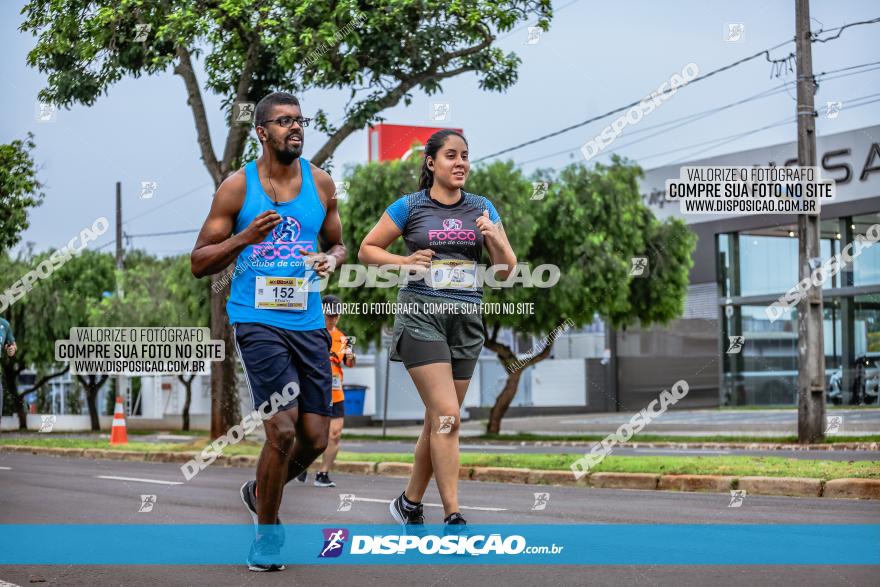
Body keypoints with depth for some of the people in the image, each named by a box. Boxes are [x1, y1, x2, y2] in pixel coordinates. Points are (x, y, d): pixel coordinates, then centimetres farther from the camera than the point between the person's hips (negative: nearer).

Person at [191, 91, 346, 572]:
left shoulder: (320, 183, 9)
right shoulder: (237, 187, -2)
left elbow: (337, 244, 23)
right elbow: (199, 263, 1)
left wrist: (330, 259, -2)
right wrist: (246, 236, -16)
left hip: (308, 322, 5)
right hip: (257, 319, -4)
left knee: (315, 438, 3)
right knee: (283, 429, -15)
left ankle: (259, 493, 33)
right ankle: (267, 533, 5)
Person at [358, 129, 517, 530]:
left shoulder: (482, 208, 10)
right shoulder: (410, 206, 1)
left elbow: (506, 271, 10)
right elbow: (367, 250, 8)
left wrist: (495, 239, -10)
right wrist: (405, 262, -9)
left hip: (467, 320, 4)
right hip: (421, 316, -4)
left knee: (438, 421, 8)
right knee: (447, 416, -15)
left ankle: (410, 503, 23)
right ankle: (453, 517, -13)